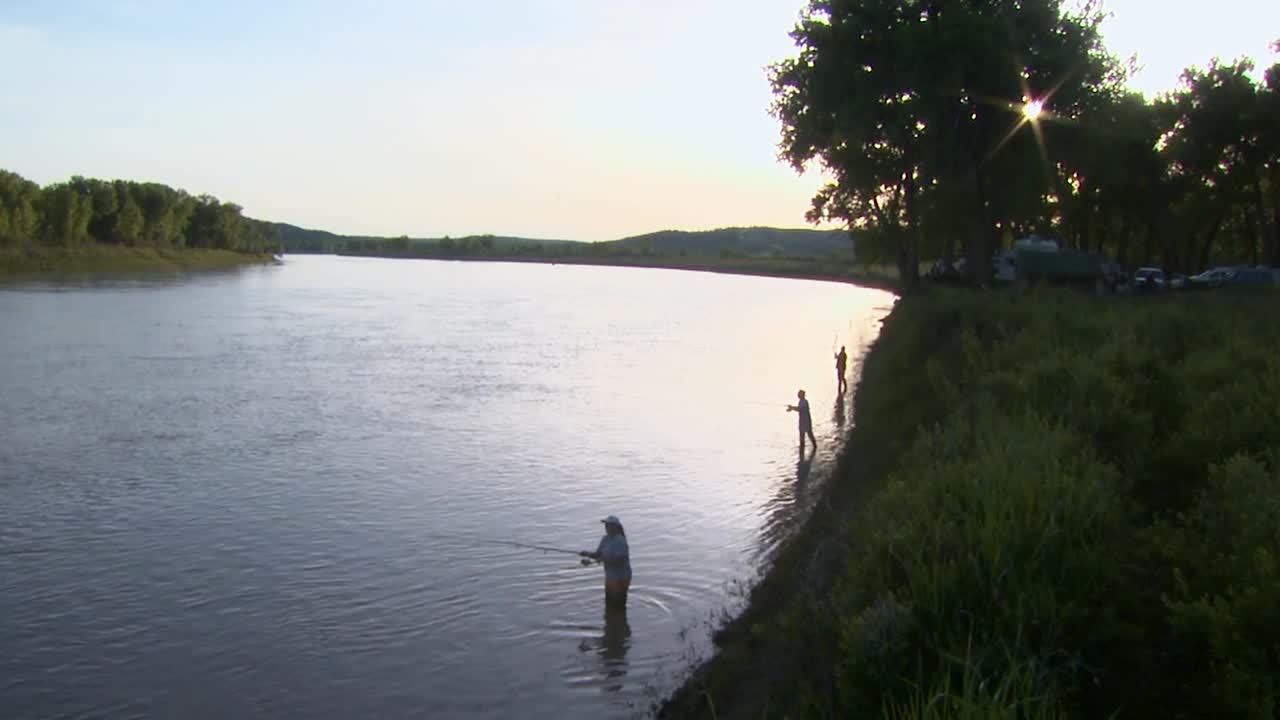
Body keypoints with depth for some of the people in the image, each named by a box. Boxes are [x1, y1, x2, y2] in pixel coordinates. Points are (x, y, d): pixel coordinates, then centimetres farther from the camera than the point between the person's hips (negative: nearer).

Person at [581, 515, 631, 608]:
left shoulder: (620, 541, -22)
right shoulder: (605, 539, 5)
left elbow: (620, 560, -27)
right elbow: (598, 554, 9)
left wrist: (605, 559, -28)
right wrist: (587, 553, -9)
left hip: (620, 578, -9)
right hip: (610, 577, 9)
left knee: (618, 606, -4)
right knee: (609, 605, 19)